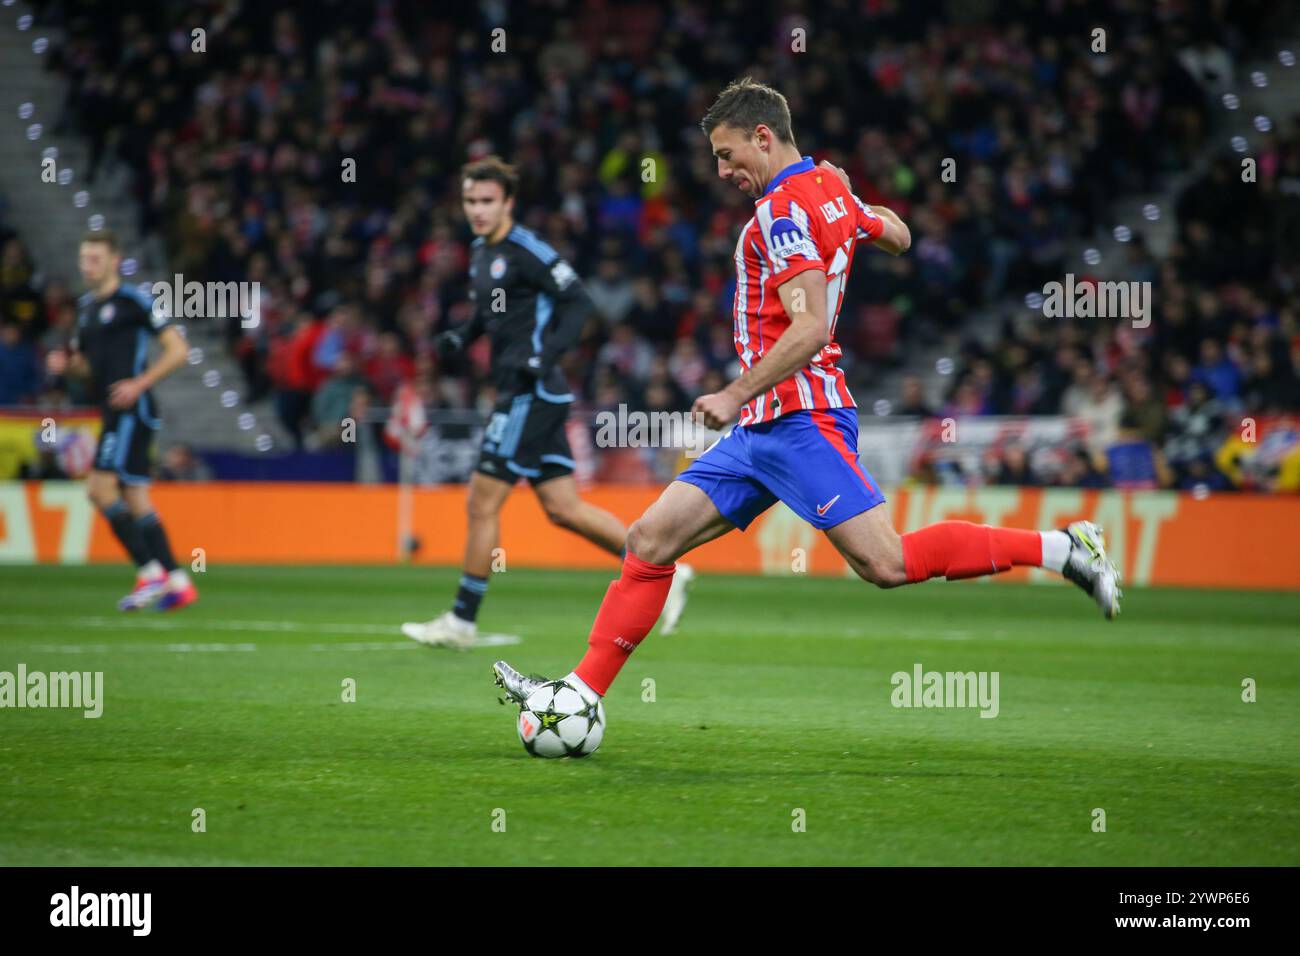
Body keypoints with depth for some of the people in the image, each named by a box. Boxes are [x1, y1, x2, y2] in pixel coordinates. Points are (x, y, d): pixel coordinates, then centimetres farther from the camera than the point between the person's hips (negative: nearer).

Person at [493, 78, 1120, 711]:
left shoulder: (782, 212, -13)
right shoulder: (831, 190, 14)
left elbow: (810, 328, -23)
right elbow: (898, 237, 32)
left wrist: (736, 395, -21)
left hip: (798, 418, -10)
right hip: (763, 429, 10)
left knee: (887, 564, -17)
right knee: (650, 541, 5)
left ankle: (1063, 547, -10)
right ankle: (583, 689, 4)